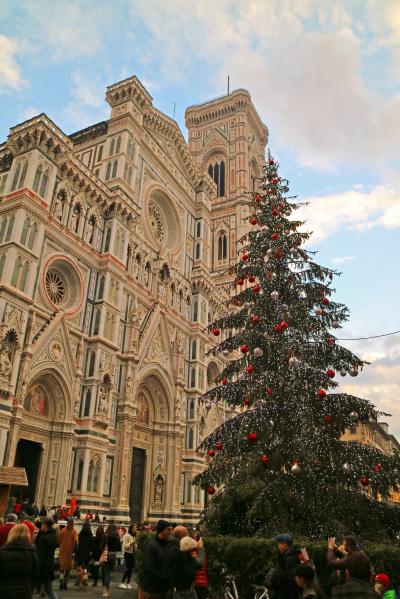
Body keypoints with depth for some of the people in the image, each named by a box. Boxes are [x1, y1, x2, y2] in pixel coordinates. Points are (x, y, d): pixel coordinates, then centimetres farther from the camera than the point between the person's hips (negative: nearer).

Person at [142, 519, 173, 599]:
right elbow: (149, 569, -20)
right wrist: (167, 578, -18)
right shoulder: (151, 545, -14)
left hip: (163, 588, 7)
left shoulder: (167, 544, 8)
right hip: (152, 590, -7)